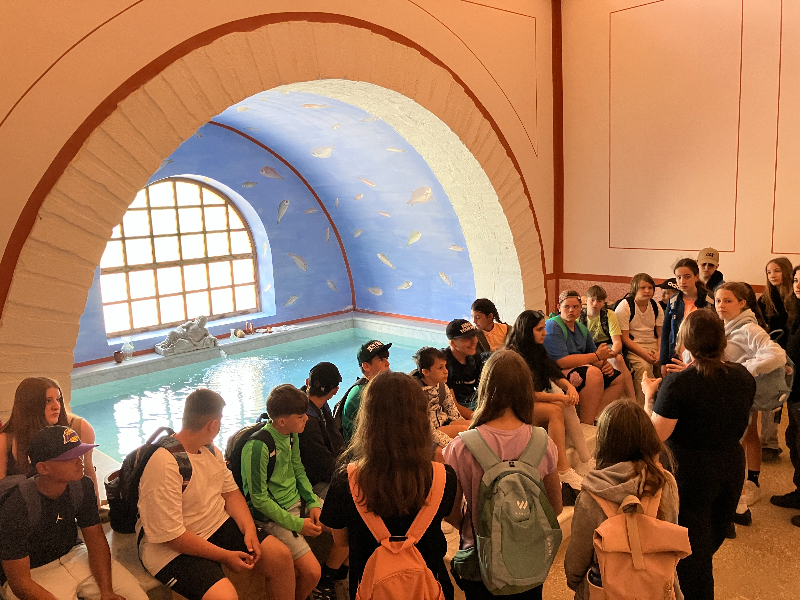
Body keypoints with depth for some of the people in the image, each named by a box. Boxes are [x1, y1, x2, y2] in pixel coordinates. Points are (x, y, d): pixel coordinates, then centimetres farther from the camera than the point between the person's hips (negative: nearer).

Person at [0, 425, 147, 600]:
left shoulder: (83, 486, -10)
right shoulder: (17, 506, -25)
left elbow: (96, 539, -3)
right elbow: (20, 582, -21)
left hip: (72, 554, 5)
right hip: (33, 573, -4)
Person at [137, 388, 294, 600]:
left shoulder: (210, 449, 4)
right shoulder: (163, 463, -25)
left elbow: (231, 493, 8)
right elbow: (171, 535, -24)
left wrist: (249, 530, -10)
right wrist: (225, 556, -19)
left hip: (217, 526, 8)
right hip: (172, 549, -8)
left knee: (281, 556, -3)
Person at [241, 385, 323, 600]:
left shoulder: (291, 434, 0)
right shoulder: (258, 447, -24)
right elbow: (259, 499, -19)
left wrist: (313, 502, -2)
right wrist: (297, 524, -18)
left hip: (297, 502, 8)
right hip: (272, 515, -8)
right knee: (311, 572, -19)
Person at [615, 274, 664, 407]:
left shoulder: (655, 306, 9)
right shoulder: (624, 306, -8)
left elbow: (661, 335, 10)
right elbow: (624, 338, -12)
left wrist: (659, 352, -10)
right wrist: (643, 353, -23)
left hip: (653, 344, 5)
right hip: (632, 347, -5)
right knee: (644, 366, -31)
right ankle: (641, 406, -22)